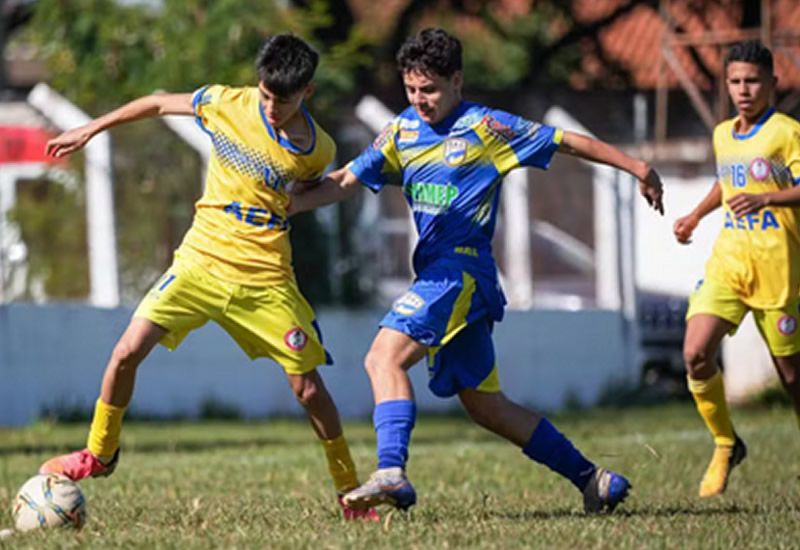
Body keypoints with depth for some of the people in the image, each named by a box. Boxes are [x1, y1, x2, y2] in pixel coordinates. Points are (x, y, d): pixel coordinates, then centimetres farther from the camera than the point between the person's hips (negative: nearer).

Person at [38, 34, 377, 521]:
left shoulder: (318, 150, -6)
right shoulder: (224, 104, -7)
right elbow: (159, 104, 9)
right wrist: (90, 130, 14)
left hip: (265, 278, -1)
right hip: (201, 261, 1)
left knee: (308, 388, -2)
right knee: (128, 351, -11)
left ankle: (351, 492, 15)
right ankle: (99, 454, 12)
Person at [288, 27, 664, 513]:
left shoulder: (485, 127, -5)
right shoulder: (403, 131, 14)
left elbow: (568, 142, -1)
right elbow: (347, 180, 14)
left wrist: (637, 168, -2)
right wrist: (281, 206, 2)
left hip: (462, 270, -8)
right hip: (436, 272, 8)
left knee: (385, 357, -24)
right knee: (485, 404, 11)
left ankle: (392, 473, -34)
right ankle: (593, 481, 18)